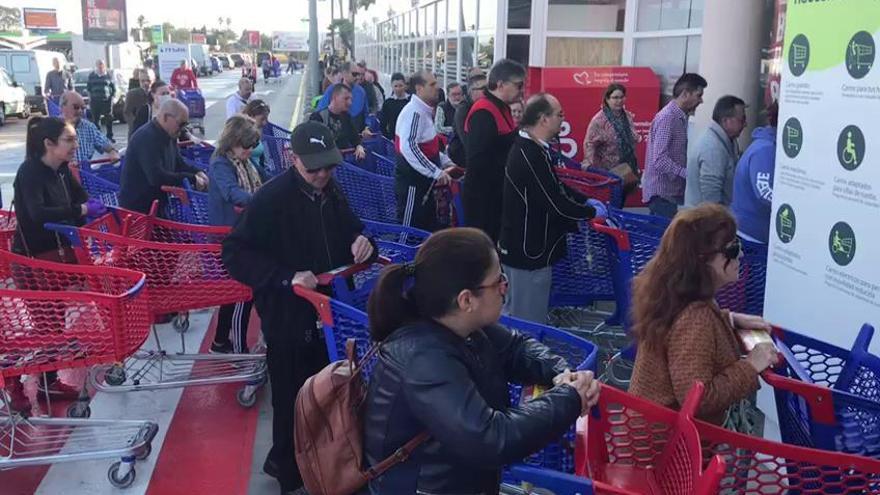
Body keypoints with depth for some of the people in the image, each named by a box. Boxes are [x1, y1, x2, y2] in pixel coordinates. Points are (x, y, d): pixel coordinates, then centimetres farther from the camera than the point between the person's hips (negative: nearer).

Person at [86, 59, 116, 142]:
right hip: (95, 100, 1)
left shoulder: (108, 75, 4)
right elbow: (88, 87, 13)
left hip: (106, 100, -1)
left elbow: (113, 88, 8)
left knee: (109, 119, 0)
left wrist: (112, 96, 0)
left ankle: (109, 136, 9)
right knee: (95, 119, 3)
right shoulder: (92, 76, 8)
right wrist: (90, 97, 5)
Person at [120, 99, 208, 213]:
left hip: (158, 205, 9)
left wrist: (197, 172, -5)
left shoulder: (169, 137, 6)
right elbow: (157, 177, -33)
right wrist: (192, 179, -28)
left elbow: (179, 164, 16)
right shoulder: (146, 138, -24)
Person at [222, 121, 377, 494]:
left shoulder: (332, 192, 5)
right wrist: (286, 278, -28)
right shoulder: (271, 198, -17)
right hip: (289, 319, -6)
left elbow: (349, 230, 18)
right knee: (293, 401, 6)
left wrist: (361, 243, -7)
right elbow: (235, 254, -18)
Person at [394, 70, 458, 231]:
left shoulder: (424, 112, 15)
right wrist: (436, 173, -29)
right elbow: (408, 147, -30)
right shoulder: (414, 112, -18)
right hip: (411, 183, -10)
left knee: (430, 229, 15)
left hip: (422, 182, 10)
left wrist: (445, 162, 13)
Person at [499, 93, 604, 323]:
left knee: (516, 314, 22)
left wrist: (585, 200, 9)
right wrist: (592, 212, -8)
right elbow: (556, 204, -24)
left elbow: (554, 186, 21)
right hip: (529, 252, -11)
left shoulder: (529, 148, 8)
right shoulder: (529, 156, -25)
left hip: (526, 247, 11)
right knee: (531, 321, 2)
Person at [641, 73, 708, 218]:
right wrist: (688, 174, -24)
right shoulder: (667, 118, -16)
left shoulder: (681, 118, 12)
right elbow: (660, 160, -23)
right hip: (663, 194, -9)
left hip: (674, 192, 9)